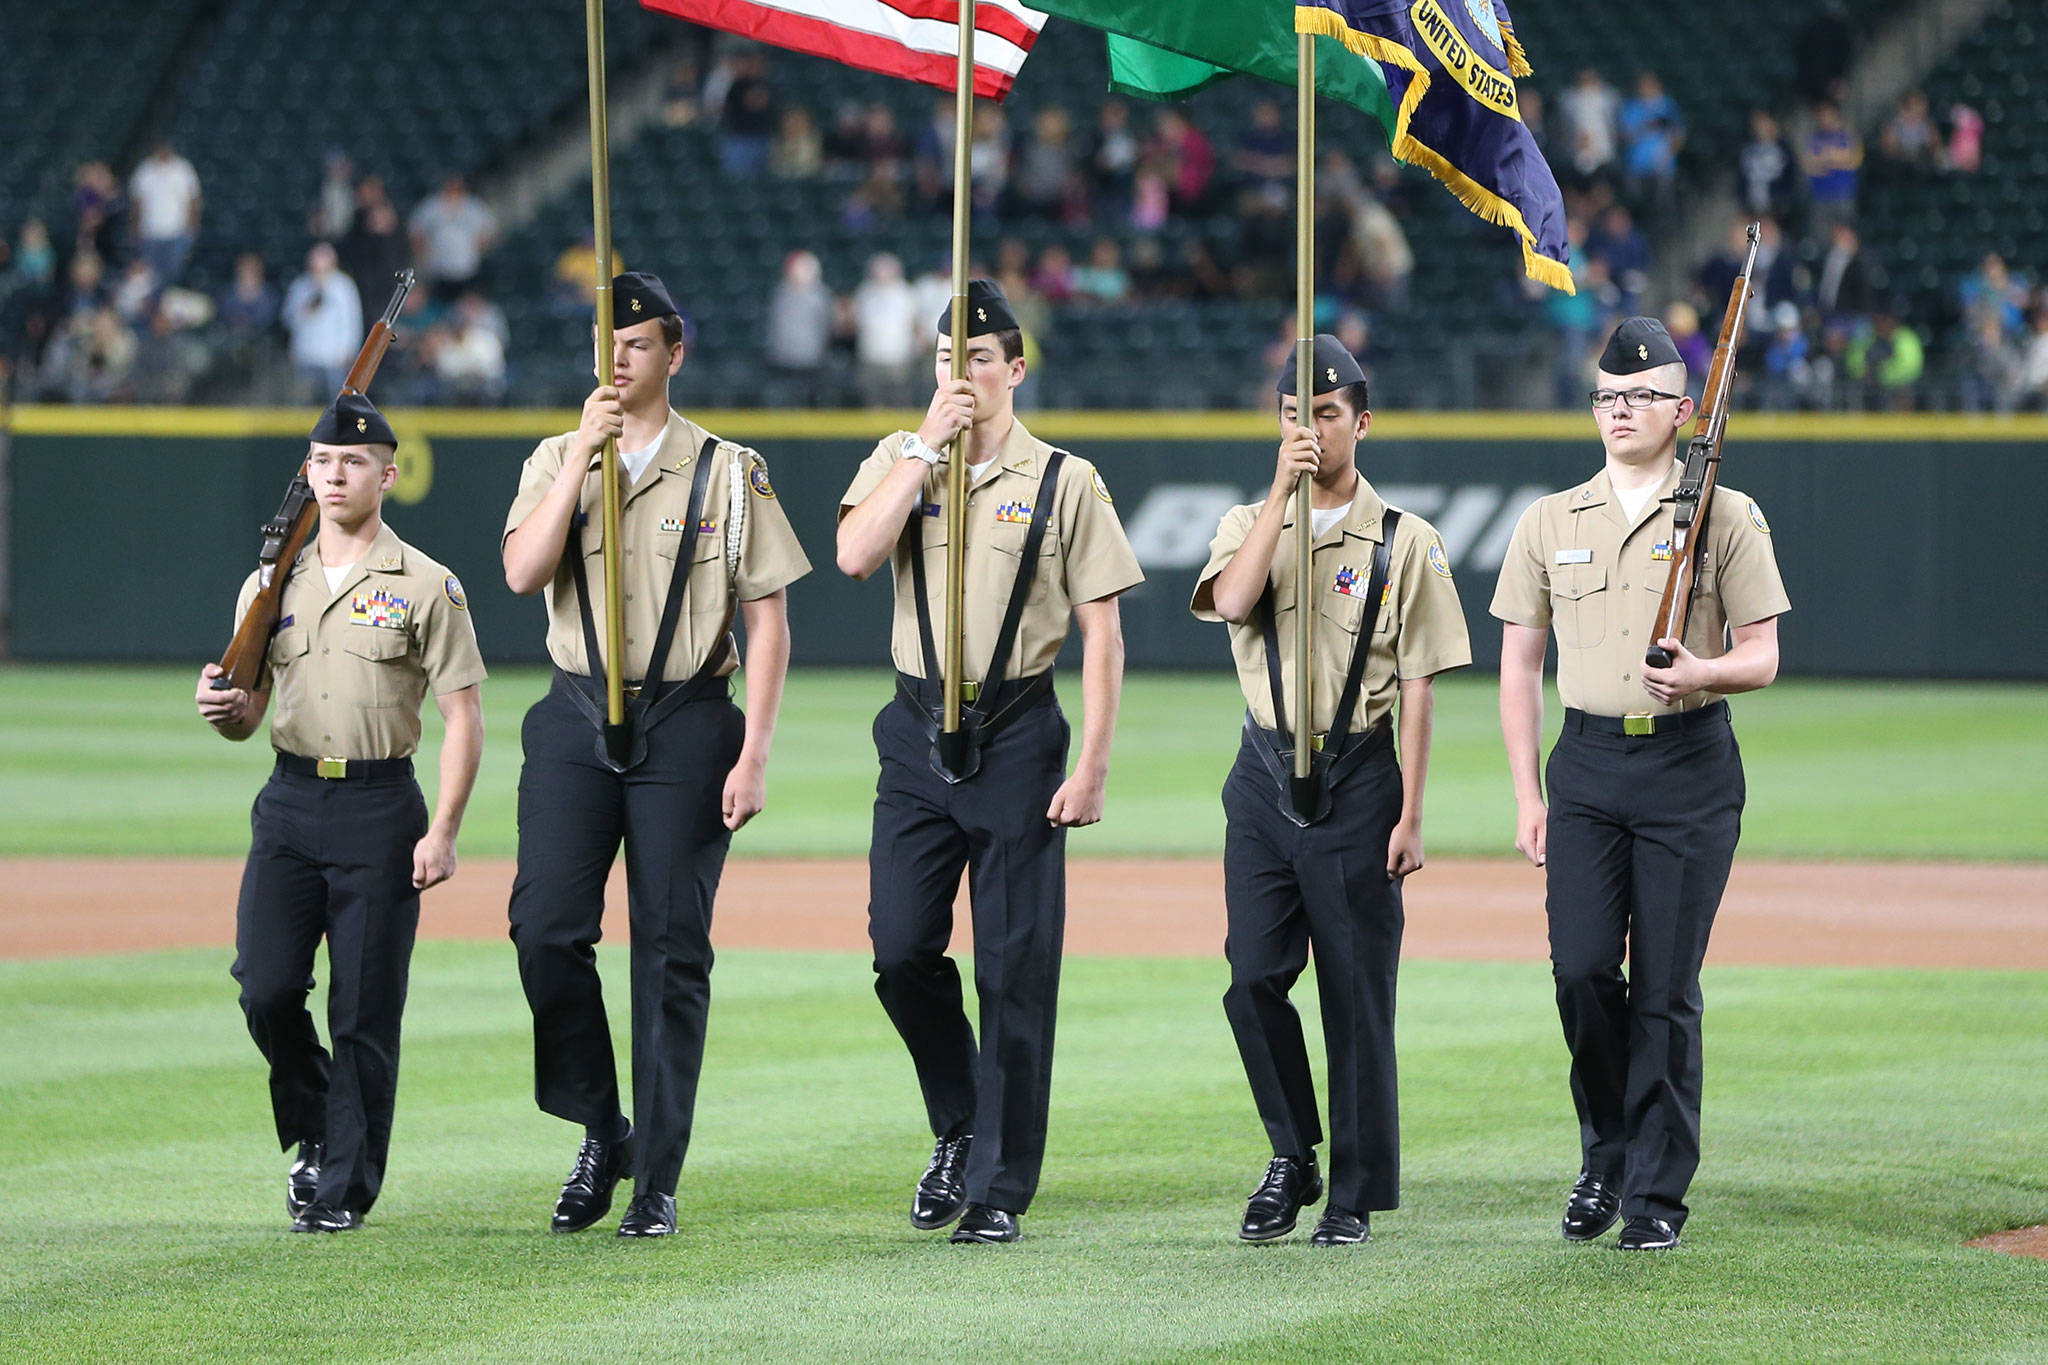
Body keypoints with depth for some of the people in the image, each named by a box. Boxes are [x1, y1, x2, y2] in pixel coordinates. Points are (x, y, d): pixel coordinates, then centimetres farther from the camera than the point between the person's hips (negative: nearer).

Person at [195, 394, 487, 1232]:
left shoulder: (426, 587, 0)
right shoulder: (272, 584, 12)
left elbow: (462, 716, -4)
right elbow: (246, 717, 14)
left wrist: (443, 833, -14)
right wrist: (221, 710, -11)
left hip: (380, 808, -3)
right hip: (289, 802, 3)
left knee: (365, 1009, -2)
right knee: (266, 990, -6)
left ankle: (345, 1187, 8)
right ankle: (313, 1132, 19)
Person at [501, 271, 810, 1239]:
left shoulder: (729, 472, 2)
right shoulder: (555, 460, 10)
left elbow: (768, 619, 0)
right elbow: (522, 573, -7)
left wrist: (754, 755, -9)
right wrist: (583, 455, -12)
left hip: (686, 724, -2)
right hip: (576, 722, 2)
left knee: (671, 949, -2)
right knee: (546, 928, -9)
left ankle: (657, 1178, 4)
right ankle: (601, 1133, 9)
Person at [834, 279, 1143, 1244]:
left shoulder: (1064, 481, 1)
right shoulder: (899, 461, 8)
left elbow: (1101, 631, -1)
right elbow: (855, 555, -11)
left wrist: (1092, 765, -10)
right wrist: (928, 445, -13)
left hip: (1019, 738, -2)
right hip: (919, 735, 2)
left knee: (1015, 970, -2)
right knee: (901, 950, -4)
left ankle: (1000, 1187, 4)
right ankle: (958, 1128, 20)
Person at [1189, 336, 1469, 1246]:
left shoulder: (1404, 542, 2)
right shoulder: (1248, 525, 9)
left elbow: (1417, 685, -1)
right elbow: (1232, 600, -14)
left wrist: (1410, 814, -7)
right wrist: (1284, 489, -17)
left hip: (1359, 778, -2)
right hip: (1265, 774, 2)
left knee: (1356, 991, -1)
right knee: (1255, 978, -3)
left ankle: (1354, 1193, 6)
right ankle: (1291, 1160, 15)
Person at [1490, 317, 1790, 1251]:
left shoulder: (1728, 517, 3)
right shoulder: (1549, 523, 11)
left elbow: (1763, 657, 0)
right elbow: (1519, 664, 12)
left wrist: (1704, 673, -22)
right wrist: (1527, 795, 5)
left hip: (1691, 764, -2)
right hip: (1587, 763, 2)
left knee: (1666, 987, -3)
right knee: (1581, 969, -8)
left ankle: (1657, 1193, 4)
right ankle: (1607, 1156, 13)